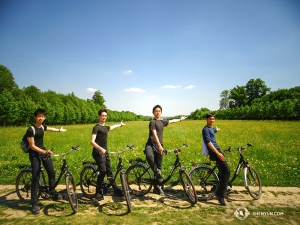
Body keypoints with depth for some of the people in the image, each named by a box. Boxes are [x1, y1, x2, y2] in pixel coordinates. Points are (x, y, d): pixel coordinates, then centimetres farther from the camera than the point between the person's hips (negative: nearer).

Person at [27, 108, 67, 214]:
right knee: (36, 178, -8)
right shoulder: (30, 130, -17)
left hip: (43, 151, 7)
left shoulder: (42, 127, 5)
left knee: (52, 172, 7)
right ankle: (34, 204, 1)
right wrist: (44, 152, -30)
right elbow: (32, 146, -19)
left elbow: (50, 129, 29)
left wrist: (59, 130, 46)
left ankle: (52, 193, 27)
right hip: (34, 154, -7)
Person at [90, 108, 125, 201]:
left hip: (105, 152, 8)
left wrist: (120, 124, 56)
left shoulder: (106, 127, 14)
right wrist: (100, 149, -35)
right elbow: (92, 141, -21)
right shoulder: (96, 127, -10)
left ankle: (115, 189, 24)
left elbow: (112, 126, 39)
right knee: (102, 171, -17)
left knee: (109, 171, 14)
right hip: (98, 152, -8)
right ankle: (98, 192, -4)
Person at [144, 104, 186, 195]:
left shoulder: (162, 121, 16)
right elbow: (154, 134, -17)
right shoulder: (152, 121, -6)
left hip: (160, 145, 6)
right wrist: (159, 145, -27)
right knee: (149, 156, -39)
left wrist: (180, 119, 51)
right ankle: (157, 173, -19)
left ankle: (157, 187, 17)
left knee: (159, 166, 7)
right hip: (151, 144, -6)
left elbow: (172, 121, 36)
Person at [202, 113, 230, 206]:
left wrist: (216, 129, 67)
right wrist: (217, 153, -27)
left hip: (217, 150, 10)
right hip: (214, 152, -10)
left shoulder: (211, 129, 20)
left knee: (223, 171, 18)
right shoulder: (205, 129, -10)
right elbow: (208, 142, -21)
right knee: (226, 171, -16)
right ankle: (219, 193, -14)